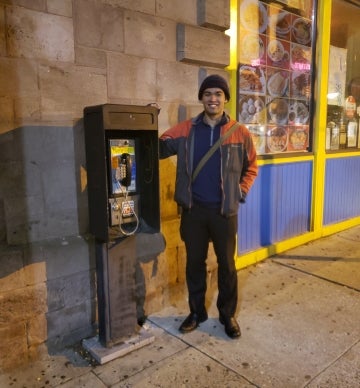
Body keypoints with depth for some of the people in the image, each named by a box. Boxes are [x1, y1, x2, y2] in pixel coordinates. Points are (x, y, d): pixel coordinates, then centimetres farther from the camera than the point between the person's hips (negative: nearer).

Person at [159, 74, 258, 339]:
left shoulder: (240, 133, -1)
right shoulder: (185, 130, 0)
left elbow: (251, 167, 9)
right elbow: (158, 148, -5)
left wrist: (241, 192, 1)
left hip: (225, 211, -1)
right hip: (193, 210, 1)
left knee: (227, 264, 11)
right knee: (195, 263, 13)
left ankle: (228, 314, 31)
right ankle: (197, 311, 33)